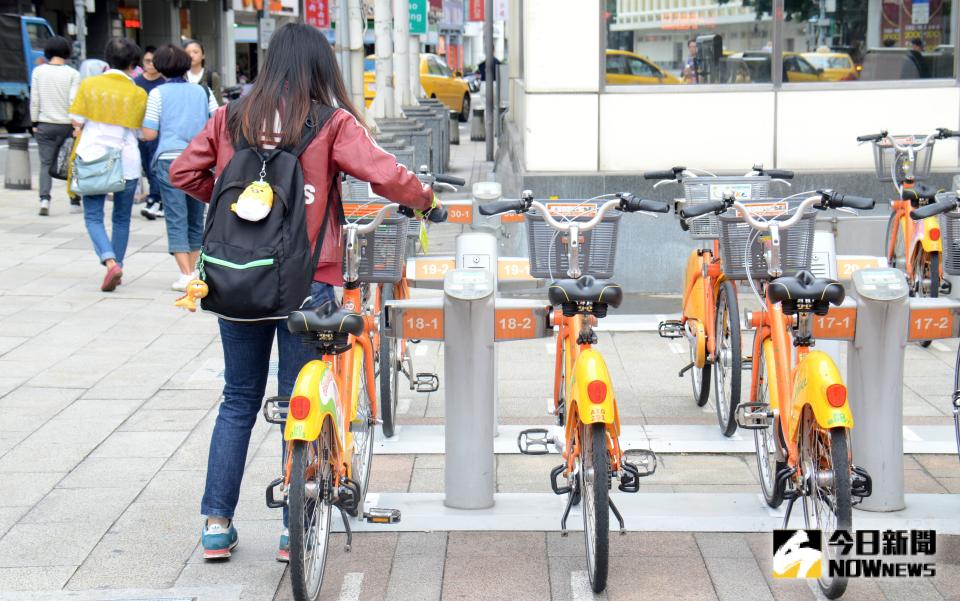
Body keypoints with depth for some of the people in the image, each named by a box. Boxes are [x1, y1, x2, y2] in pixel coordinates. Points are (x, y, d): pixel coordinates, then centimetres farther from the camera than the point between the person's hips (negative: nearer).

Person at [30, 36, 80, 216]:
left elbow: (34, 100, 1)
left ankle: (44, 199, -13)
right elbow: (73, 102, -9)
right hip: (66, 125, -1)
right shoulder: (73, 74, -6)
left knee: (46, 164, 3)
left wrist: (34, 123, 9)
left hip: (45, 125, 1)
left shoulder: (38, 71, 0)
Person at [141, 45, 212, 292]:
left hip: (169, 160, -3)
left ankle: (186, 275, -10)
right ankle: (192, 271, 21)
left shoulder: (158, 93, 0)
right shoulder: (200, 91, 11)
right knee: (196, 219, 13)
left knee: (176, 219, -2)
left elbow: (149, 134, -4)